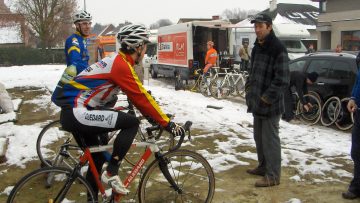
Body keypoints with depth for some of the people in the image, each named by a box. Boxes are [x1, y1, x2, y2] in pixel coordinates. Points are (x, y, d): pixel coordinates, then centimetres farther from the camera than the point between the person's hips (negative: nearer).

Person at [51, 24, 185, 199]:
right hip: (76, 113, -10)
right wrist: (167, 123, -11)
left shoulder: (117, 61, 15)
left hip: (71, 113, 10)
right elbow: (141, 98, -16)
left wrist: (152, 117, 20)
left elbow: (137, 96, 20)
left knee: (97, 156, 21)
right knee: (131, 123, -14)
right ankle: (111, 173, -5)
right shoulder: (122, 65, -15)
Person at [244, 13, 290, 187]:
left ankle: (273, 176, 9)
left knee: (270, 139, -1)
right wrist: (249, 91, 13)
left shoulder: (278, 49, -15)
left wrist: (266, 99, -19)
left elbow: (282, 80, -20)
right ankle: (264, 166, 34)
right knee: (259, 137, 18)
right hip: (257, 103, 9)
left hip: (270, 105, -9)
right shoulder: (257, 48, 13)